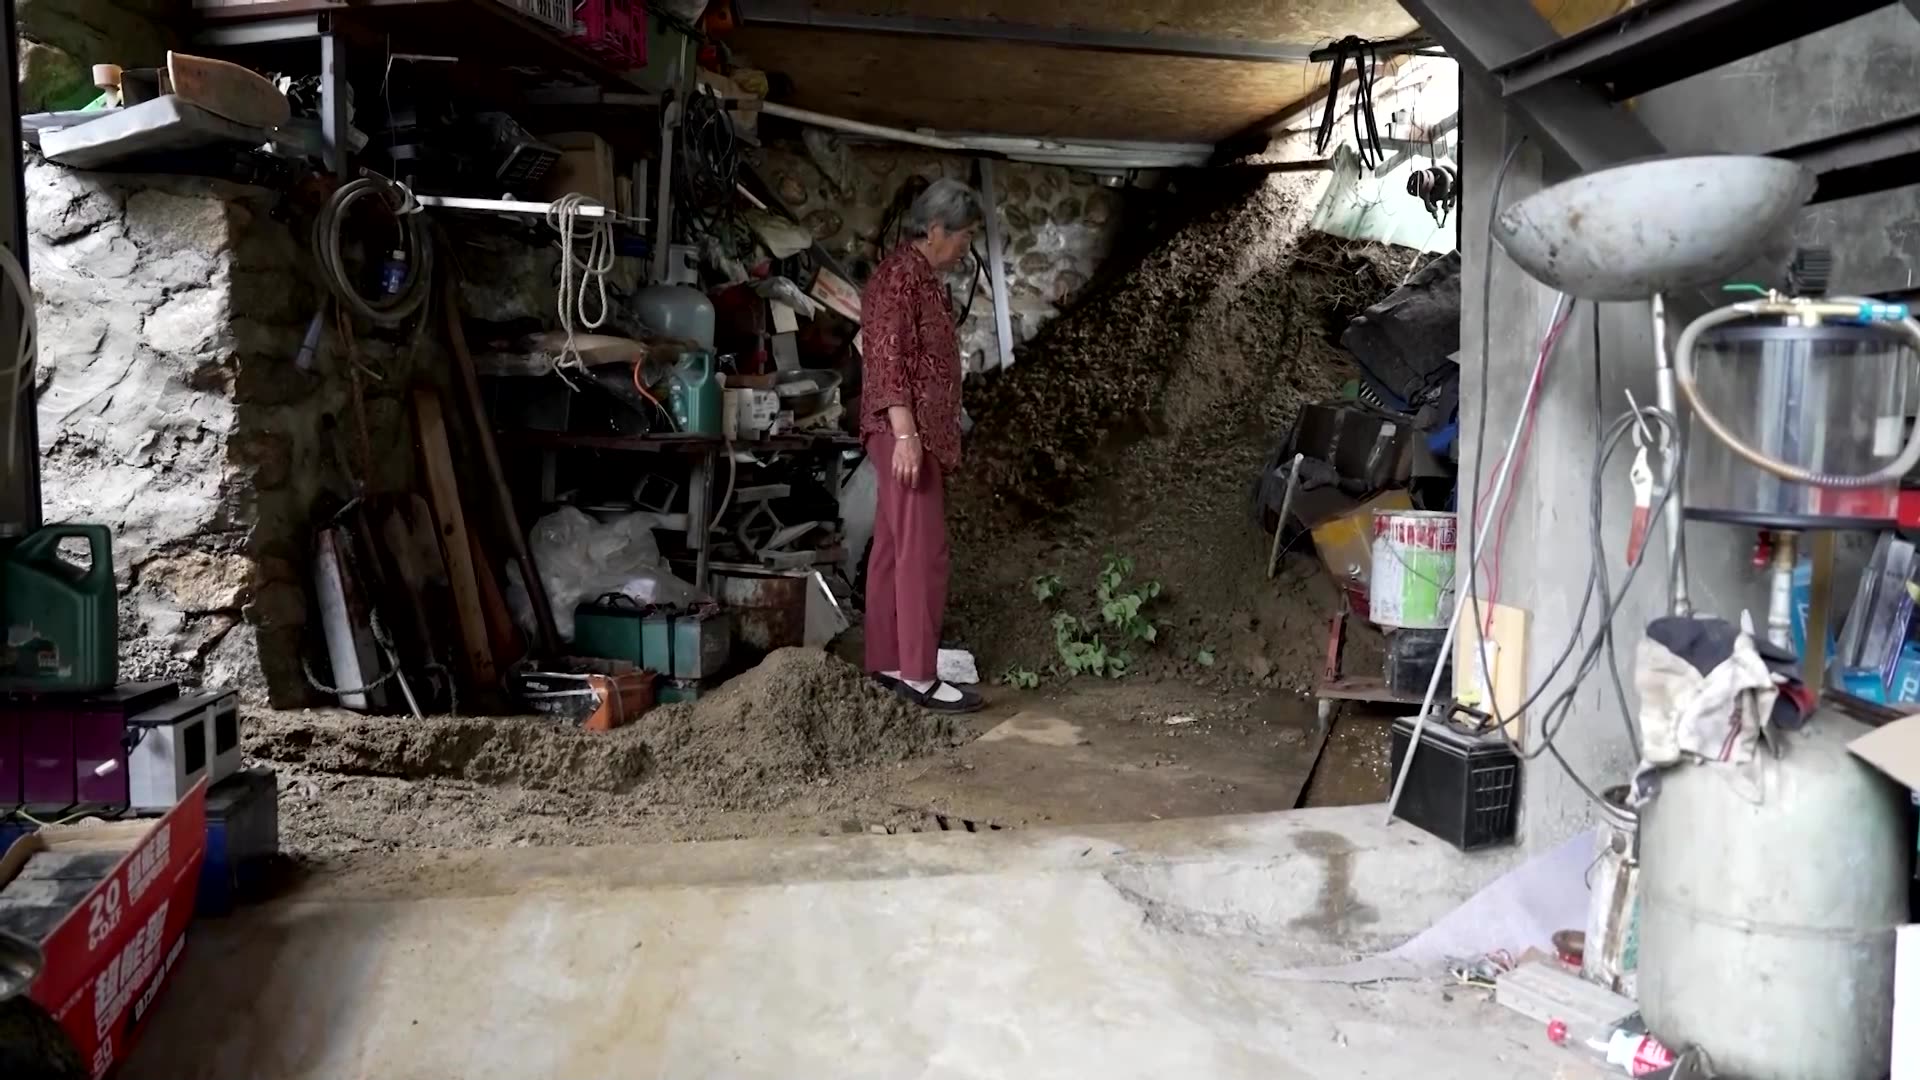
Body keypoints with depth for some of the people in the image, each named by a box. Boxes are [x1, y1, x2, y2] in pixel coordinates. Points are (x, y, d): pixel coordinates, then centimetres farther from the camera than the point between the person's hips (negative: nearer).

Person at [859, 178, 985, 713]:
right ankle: (918, 674, -5)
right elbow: (887, 358, -20)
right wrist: (905, 433, -26)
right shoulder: (900, 274, -12)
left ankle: (886, 660, 16)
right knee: (922, 551, -9)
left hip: (923, 436, 10)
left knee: (893, 548, 11)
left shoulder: (925, 278, 19)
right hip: (906, 434, -10)